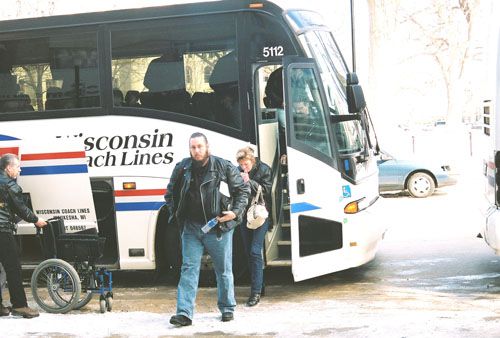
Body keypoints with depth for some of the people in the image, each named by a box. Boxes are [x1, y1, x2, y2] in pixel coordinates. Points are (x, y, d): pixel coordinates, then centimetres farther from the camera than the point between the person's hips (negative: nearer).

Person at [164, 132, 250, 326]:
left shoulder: (224, 167, -4)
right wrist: (175, 214, 8)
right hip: (191, 228, 2)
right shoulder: (182, 168, 4)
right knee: (189, 269, -3)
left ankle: (227, 308, 24)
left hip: (219, 228, -2)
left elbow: (243, 190, 5)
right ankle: (184, 313, -4)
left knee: (224, 270, 9)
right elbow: (170, 193, 19)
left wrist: (235, 212, -6)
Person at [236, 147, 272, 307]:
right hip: (245, 214, 5)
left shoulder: (264, 170, -4)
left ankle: (256, 291, -11)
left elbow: (266, 191, -10)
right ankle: (259, 286, 22)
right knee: (249, 252, 9)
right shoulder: (239, 171, 6)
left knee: (255, 252, -13)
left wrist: (249, 182, -19)